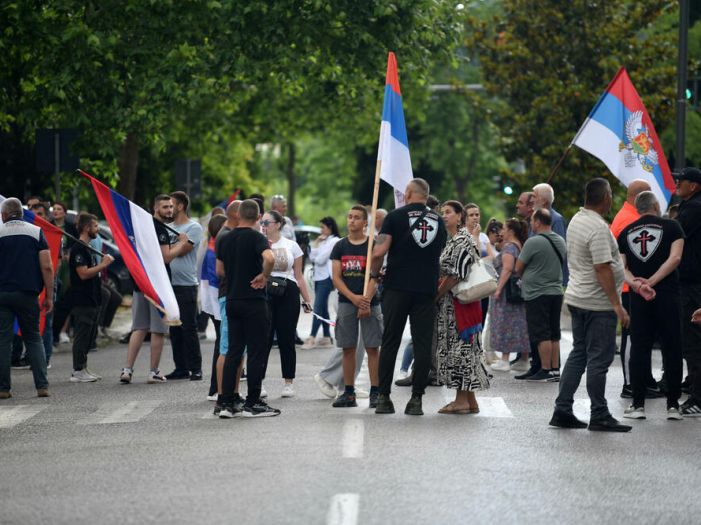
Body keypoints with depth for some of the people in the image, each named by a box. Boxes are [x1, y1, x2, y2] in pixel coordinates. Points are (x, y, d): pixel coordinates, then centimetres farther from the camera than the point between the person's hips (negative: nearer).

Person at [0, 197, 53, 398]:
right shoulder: (36, 232, 3)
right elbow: (47, 267, -3)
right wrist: (49, 296, 2)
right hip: (27, 295, 1)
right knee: (33, 339, 10)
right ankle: (42, 385, 1)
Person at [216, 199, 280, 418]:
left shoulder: (225, 239, 8)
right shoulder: (256, 237, -11)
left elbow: (219, 270, 14)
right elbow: (269, 258, -30)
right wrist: (264, 276, -14)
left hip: (232, 300, 6)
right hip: (253, 301, -6)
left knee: (233, 350, 10)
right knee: (257, 352, 0)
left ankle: (226, 402, 6)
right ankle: (252, 403, 0)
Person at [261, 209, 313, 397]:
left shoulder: (291, 246, 9)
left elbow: (299, 276, 11)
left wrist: (307, 300, 7)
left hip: (287, 295, 1)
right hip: (264, 294, -1)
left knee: (286, 339, 3)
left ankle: (288, 383, 11)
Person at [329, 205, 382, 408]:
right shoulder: (340, 246, 9)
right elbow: (336, 277, 3)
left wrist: (366, 301, -16)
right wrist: (354, 298, -11)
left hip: (368, 302, -3)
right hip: (346, 302, 3)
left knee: (372, 347, -5)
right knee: (348, 348, 4)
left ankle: (375, 392, -4)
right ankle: (349, 392, 8)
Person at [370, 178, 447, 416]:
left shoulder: (396, 216, -3)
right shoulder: (438, 220, 10)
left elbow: (379, 252, -11)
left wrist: (374, 274, 5)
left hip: (397, 287, -2)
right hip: (427, 289, 2)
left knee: (390, 342, 4)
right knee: (422, 345, 3)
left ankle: (383, 398, 2)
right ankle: (416, 399, 0)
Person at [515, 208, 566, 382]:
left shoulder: (533, 242, -15)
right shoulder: (560, 241, 7)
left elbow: (518, 268, -7)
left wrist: (524, 277, 13)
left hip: (537, 294, -7)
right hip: (556, 292, 7)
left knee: (541, 335, -4)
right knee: (554, 334, 11)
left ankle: (546, 371, -4)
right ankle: (555, 370, 12)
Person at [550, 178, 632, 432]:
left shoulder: (576, 220, 11)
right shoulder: (598, 228, -19)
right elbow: (602, 269, -23)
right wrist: (617, 304, -22)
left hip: (576, 297, 10)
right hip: (598, 303, -10)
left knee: (578, 354, 14)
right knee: (599, 359, -3)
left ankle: (562, 411, 13)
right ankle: (599, 416, 2)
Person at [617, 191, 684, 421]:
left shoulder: (626, 233, 10)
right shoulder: (671, 226, 0)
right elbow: (675, 258, -12)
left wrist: (636, 283, -12)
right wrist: (652, 281, -12)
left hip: (638, 298, 3)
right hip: (668, 296, -3)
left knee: (639, 349, 6)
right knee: (672, 350, 3)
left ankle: (638, 404, 4)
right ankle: (673, 404, 3)